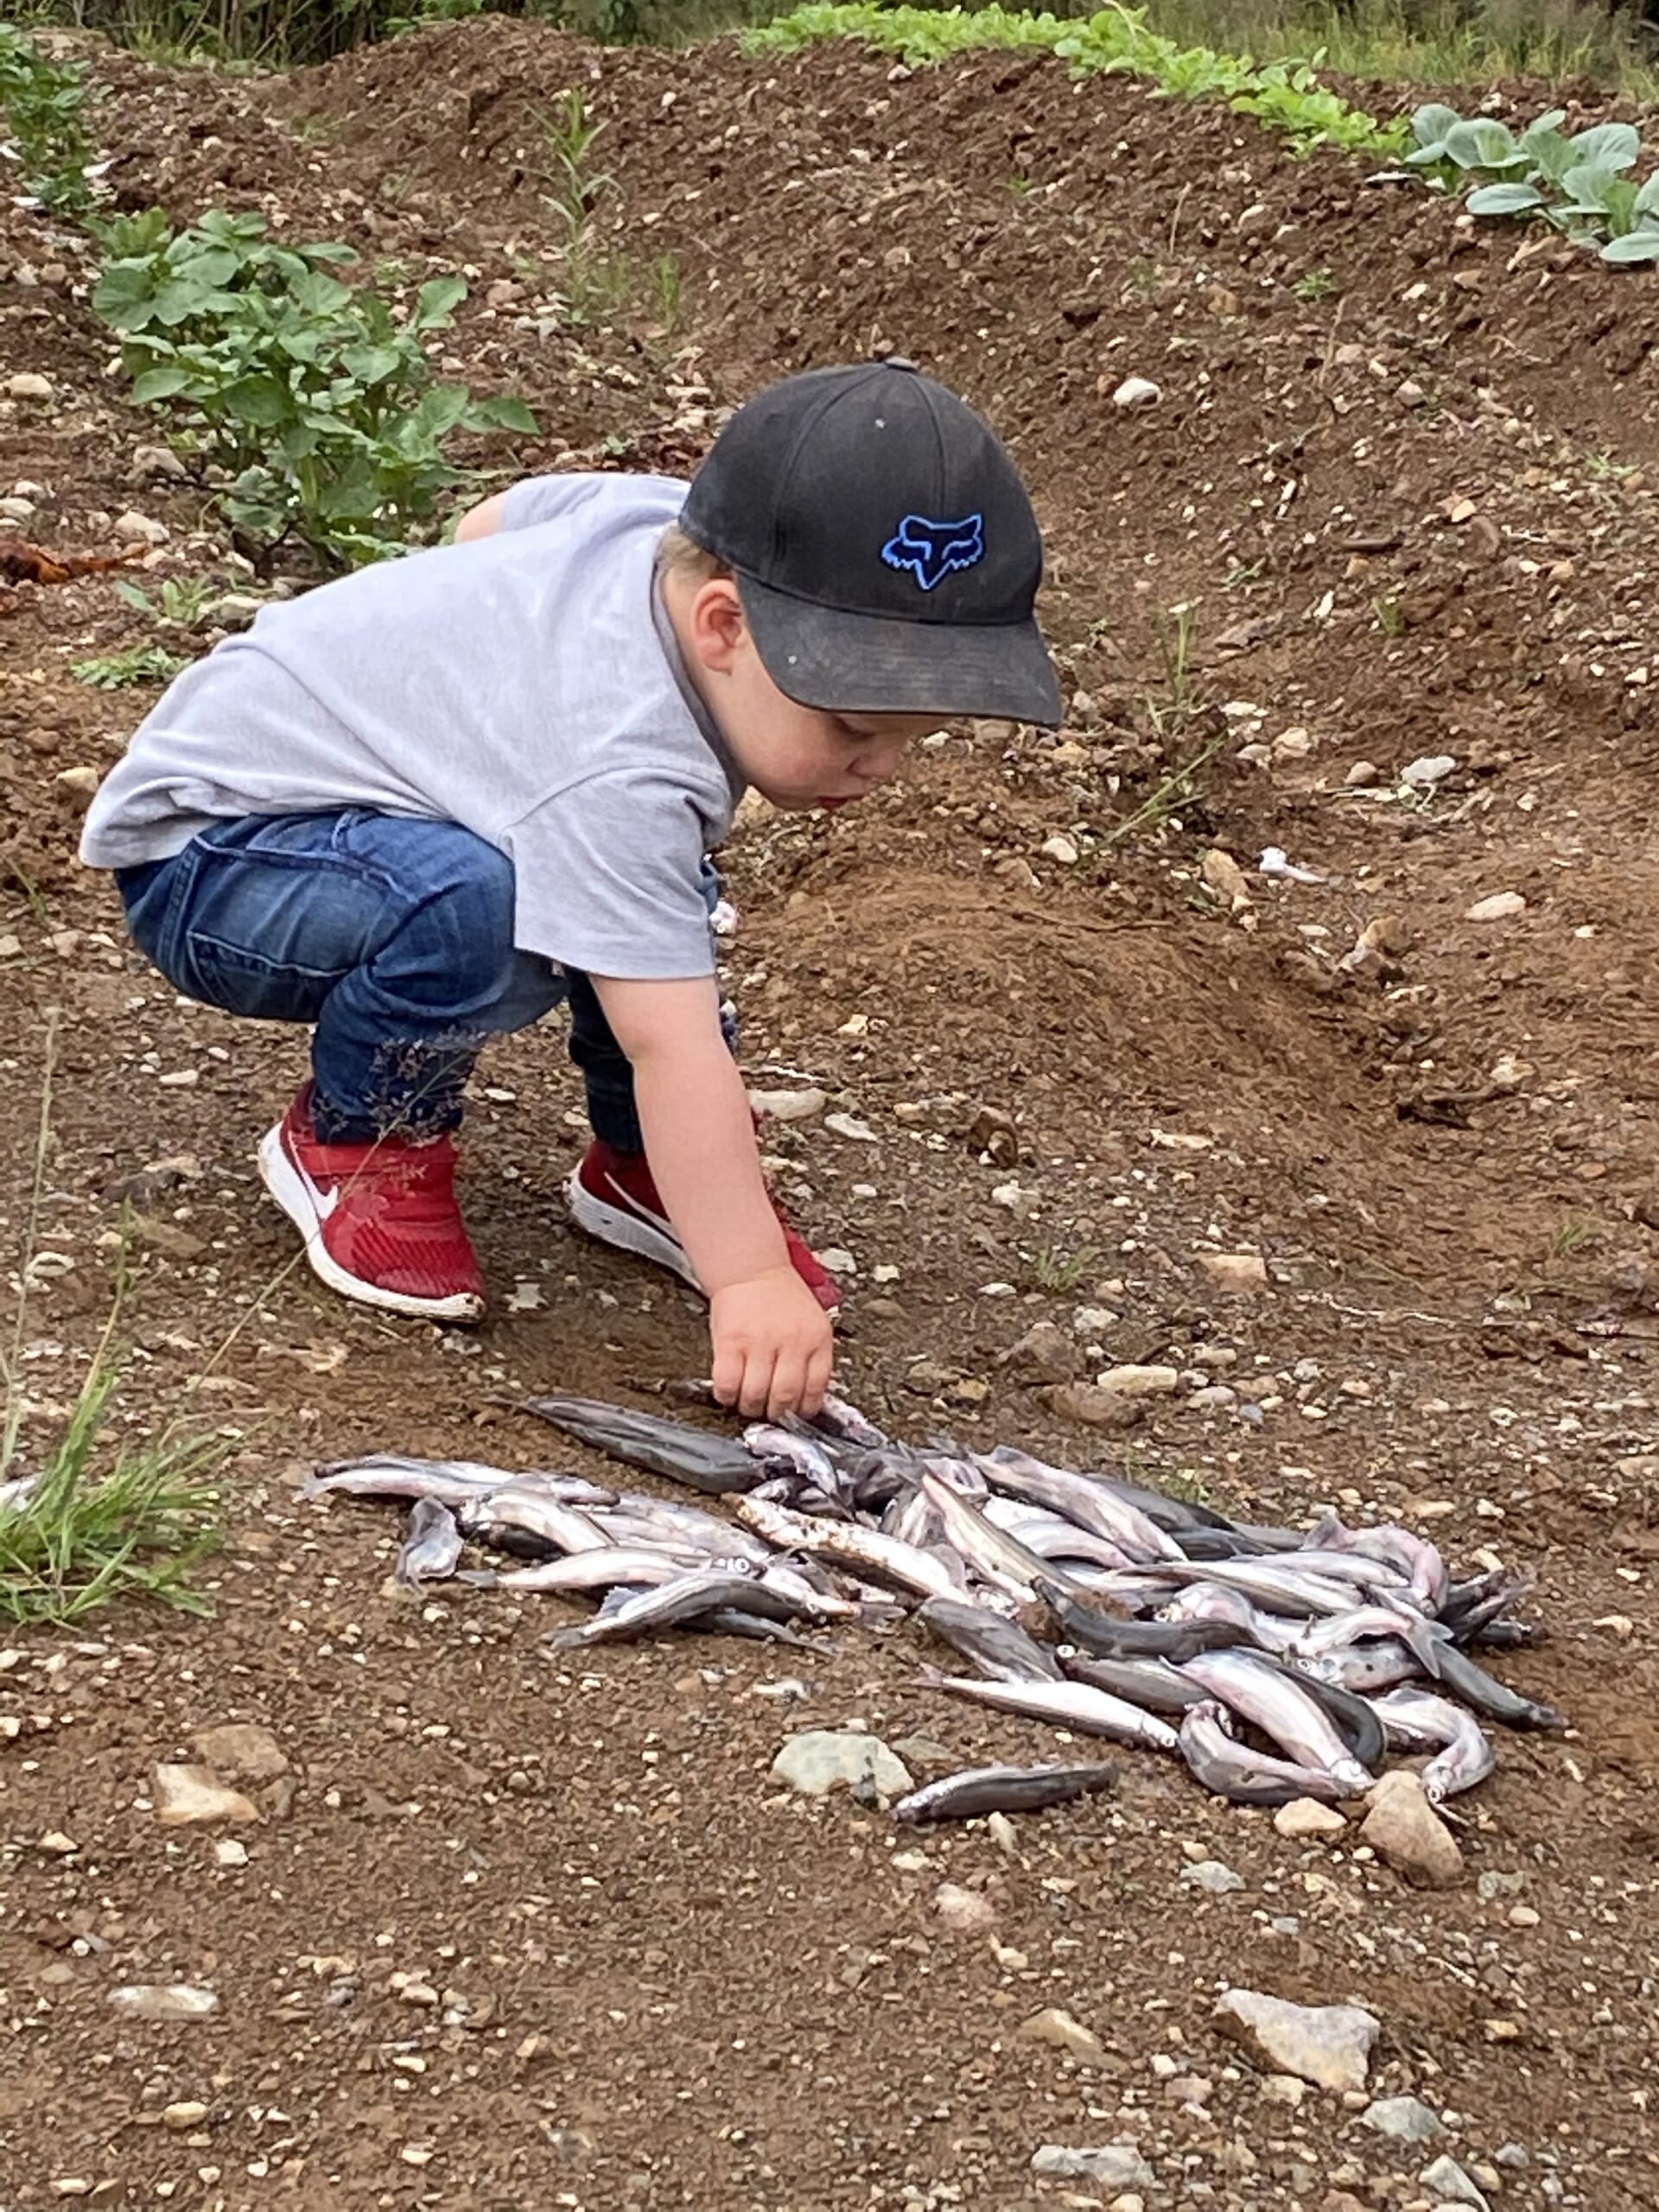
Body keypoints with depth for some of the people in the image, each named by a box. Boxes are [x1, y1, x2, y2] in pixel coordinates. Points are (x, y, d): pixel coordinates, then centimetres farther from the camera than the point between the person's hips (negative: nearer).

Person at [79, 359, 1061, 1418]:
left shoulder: (679, 523, -12)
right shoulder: (619, 775, -39)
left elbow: (493, 523, 9)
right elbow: (673, 1046, -42)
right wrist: (749, 1282, -44)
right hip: (195, 854, -10)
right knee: (477, 907, -37)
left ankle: (639, 1164, 12)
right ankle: (354, 1141, -8)